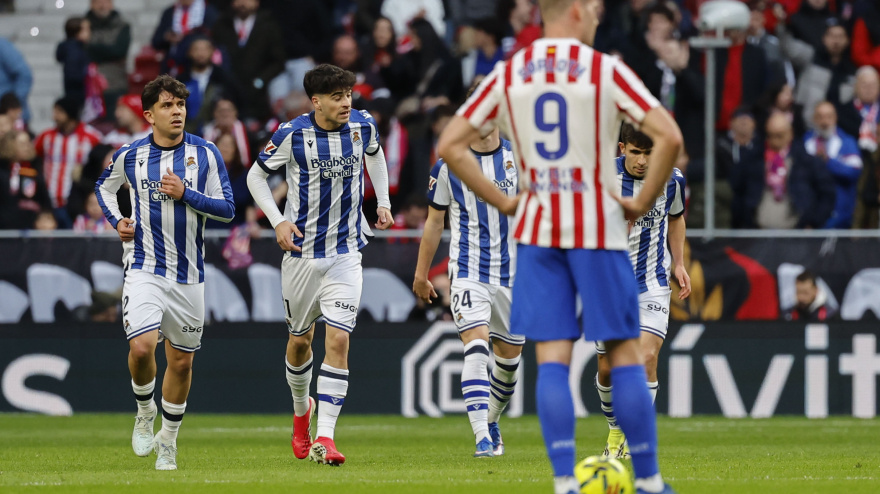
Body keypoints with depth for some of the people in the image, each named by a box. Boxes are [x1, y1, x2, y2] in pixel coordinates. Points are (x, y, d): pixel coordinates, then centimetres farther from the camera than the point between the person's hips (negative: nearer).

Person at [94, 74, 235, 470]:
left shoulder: (205, 154, -1)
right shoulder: (130, 156, 1)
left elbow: (227, 209, -2)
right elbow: (104, 186, 21)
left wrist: (186, 194, -16)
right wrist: (117, 220, 3)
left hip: (189, 274, 1)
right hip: (145, 269, -1)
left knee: (181, 361, 8)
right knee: (141, 347, -22)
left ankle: (168, 440, 26)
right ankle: (144, 411, 7)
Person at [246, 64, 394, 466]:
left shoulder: (362, 126, -3)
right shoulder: (292, 134, -12)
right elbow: (256, 176, 1)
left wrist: (383, 202, 17)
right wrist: (278, 221, -11)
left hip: (346, 253, 1)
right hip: (303, 250, -1)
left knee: (338, 339, -13)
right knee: (300, 339, 12)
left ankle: (325, 438, -16)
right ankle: (301, 410, 41)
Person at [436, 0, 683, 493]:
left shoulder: (508, 74, 5)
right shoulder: (605, 70, -6)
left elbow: (451, 146, 4)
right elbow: (669, 137, -15)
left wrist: (502, 201, 7)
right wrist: (643, 202, -4)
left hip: (536, 230, 3)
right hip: (599, 228, -3)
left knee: (552, 358, 1)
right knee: (624, 353, 4)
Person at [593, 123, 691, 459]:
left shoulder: (671, 179, -5)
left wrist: (679, 264, 10)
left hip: (653, 283, 0)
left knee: (646, 358, -18)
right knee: (608, 368, 7)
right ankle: (615, 429, 35)